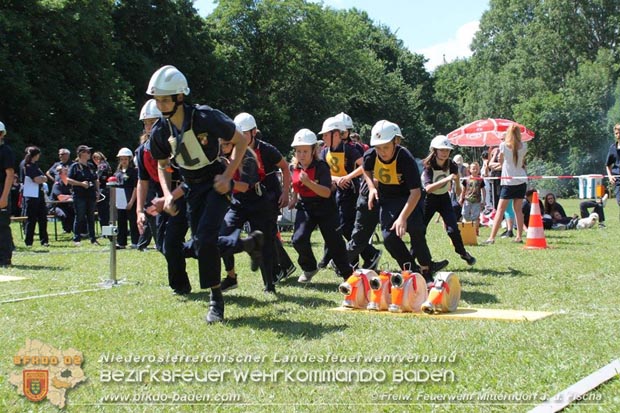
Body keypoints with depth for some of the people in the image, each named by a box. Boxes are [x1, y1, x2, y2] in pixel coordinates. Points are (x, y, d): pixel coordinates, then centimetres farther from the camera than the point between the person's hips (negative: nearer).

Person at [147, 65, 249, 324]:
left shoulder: (206, 118, -22)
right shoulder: (160, 131, -6)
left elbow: (240, 141, -10)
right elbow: (162, 165, 11)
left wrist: (227, 175, -17)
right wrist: (167, 194, -5)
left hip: (216, 184, -6)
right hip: (192, 188, 6)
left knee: (205, 237, -19)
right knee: (199, 244, 3)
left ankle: (215, 297, -8)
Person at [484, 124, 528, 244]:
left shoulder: (503, 145, -7)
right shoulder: (523, 146, 3)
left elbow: (501, 162, 3)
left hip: (508, 181, -4)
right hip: (521, 181, 4)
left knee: (500, 210, -4)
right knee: (518, 209, 10)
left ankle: (492, 237, -8)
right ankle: (519, 236, 9)